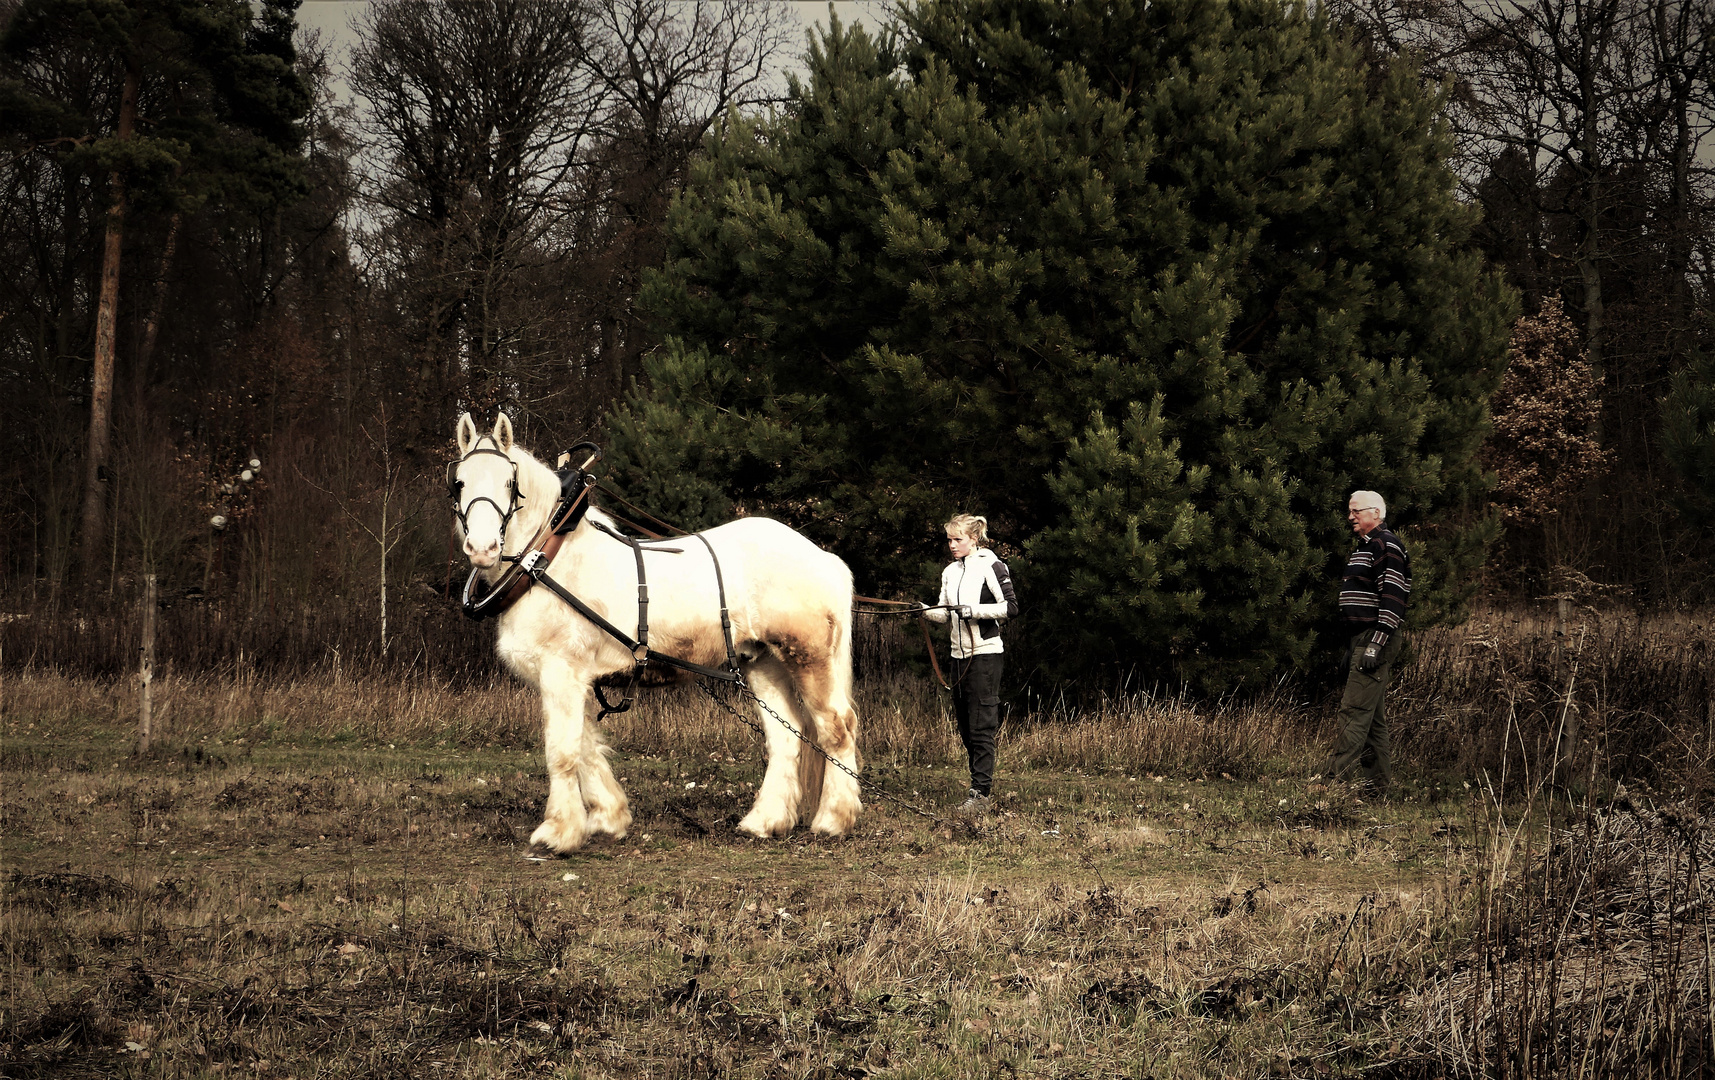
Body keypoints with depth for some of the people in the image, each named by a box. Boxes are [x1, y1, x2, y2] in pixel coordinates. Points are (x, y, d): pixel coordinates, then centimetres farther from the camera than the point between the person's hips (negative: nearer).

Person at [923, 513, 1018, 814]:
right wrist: (926, 610, -8)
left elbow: (1010, 607, -11)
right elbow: (945, 613, 13)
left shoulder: (990, 566, -6)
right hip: (960, 654, 8)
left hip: (985, 654, -8)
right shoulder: (950, 572, 15)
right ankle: (981, 782, 16)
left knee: (981, 727, -10)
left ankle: (980, 795, -12)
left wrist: (974, 610, -18)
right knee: (965, 726, 8)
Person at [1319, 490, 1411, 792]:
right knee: (1372, 714, 11)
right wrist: (1354, 647, 23)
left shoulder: (1386, 546, -11)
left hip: (1377, 638, -11)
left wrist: (1375, 644, -24)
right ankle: (1378, 781, 14)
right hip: (1364, 640, 11)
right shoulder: (1364, 547, 22)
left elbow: (1392, 597, -19)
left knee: (1355, 710, -14)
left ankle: (1334, 778, -18)